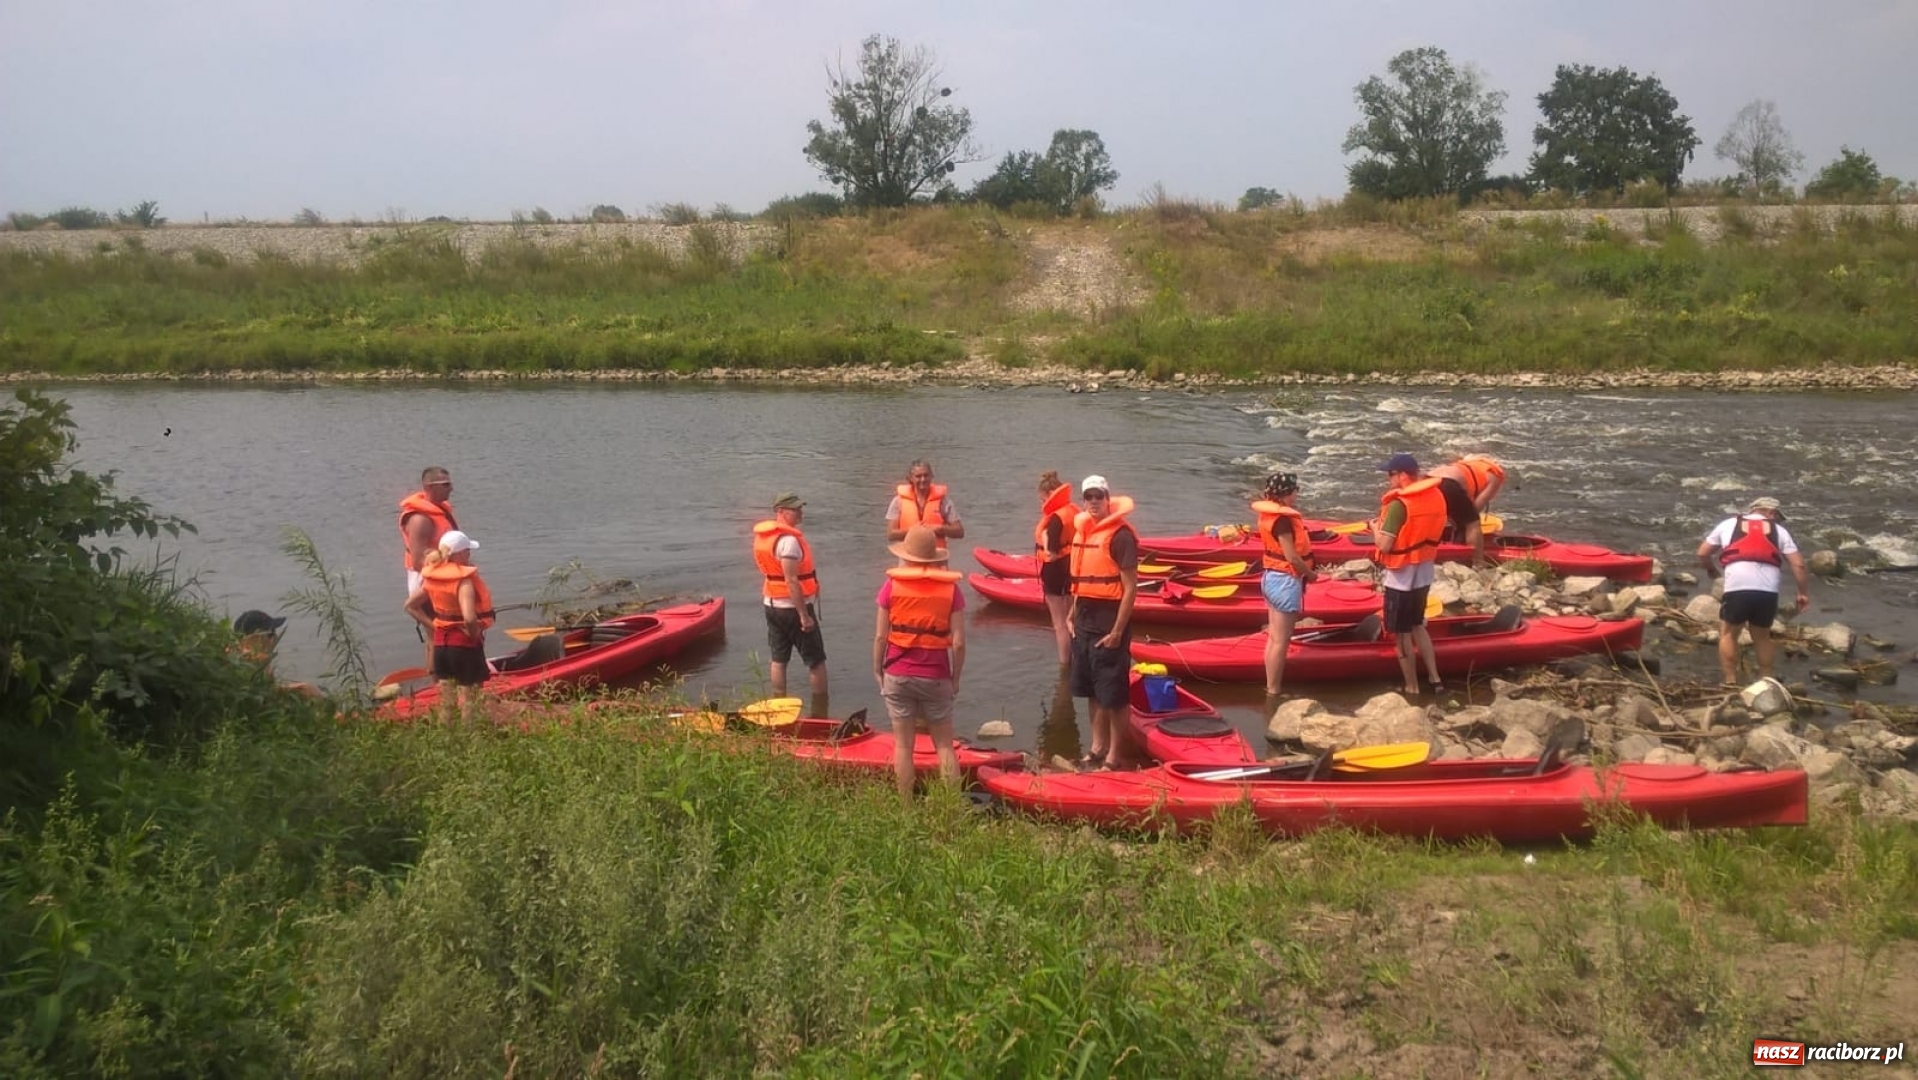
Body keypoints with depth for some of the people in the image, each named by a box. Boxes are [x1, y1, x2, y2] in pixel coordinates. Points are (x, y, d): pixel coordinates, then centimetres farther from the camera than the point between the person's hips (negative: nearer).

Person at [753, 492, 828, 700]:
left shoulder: (762, 535, 6)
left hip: (772, 605, 8)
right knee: (816, 660, 3)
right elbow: (791, 581, -25)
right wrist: (804, 615, -23)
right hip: (793, 607, -8)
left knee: (778, 658, 13)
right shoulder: (789, 540, -22)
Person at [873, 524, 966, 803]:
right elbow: (958, 642, -6)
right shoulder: (951, 588, -4)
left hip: (897, 675, 0)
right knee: (944, 745, 10)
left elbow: (880, 636, -5)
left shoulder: (892, 585, -5)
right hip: (936, 677, 0)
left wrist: (877, 670, 9)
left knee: (903, 745, 9)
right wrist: (956, 677, 6)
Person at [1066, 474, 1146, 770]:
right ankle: (1098, 747, 28)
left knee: (1114, 694, 0)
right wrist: (1073, 613, 14)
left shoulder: (1120, 535, -14)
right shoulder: (1081, 531, 11)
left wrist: (1118, 631, -18)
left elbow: (1131, 587, -16)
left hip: (1109, 624, -8)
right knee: (1091, 690, 16)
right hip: (1084, 622, 8)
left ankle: (1114, 756, 9)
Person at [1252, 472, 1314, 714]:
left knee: (1273, 638, 14)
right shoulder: (1283, 519, -21)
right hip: (1286, 581, -10)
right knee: (1280, 642, -4)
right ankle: (1273, 696, 1)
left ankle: (1271, 691, 21)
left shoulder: (1269, 512, 7)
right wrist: (1310, 574, -5)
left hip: (1272, 577, 10)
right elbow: (1292, 557, -22)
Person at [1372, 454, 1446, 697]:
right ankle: (1435, 679, 23)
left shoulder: (1399, 504, -23)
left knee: (1401, 634, 8)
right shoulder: (1436, 496, 1)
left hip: (1401, 578, -8)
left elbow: (1384, 545, -22)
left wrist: (1376, 528, -5)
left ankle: (1412, 689, 18)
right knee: (1417, 625, 24)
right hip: (1425, 574, 8)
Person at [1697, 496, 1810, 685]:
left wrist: (1712, 570, 40)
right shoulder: (1778, 530, 22)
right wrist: (1804, 593, 22)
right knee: (1762, 635, 23)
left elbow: (1702, 554, 22)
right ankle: (1767, 681, 27)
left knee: (1728, 633, 15)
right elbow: (1798, 564, 13)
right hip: (1768, 589, 2)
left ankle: (1731, 683, 11)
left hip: (1737, 586, -2)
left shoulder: (1728, 524, 21)